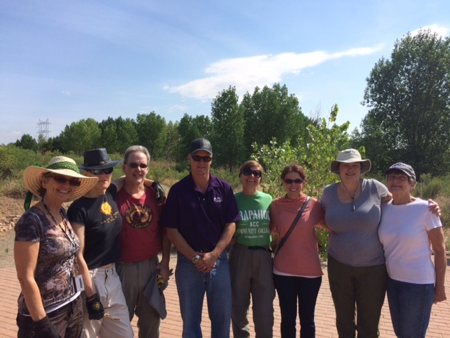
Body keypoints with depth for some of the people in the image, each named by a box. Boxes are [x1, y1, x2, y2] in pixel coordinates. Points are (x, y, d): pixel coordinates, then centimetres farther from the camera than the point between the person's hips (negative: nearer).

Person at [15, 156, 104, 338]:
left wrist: (92, 297, 10)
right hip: (47, 313, -7)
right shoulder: (32, 219, -19)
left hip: (74, 307, 7)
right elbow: (25, 277, -19)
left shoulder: (64, 214, 2)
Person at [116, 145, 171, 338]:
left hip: (151, 266, 3)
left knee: (151, 319, 19)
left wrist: (165, 262, 2)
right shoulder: (114, 194, -10)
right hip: (122, 267, -3)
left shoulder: (156, 194, 1)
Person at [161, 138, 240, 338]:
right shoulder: (178, 190, -4)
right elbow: (172, 230, -5)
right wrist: (195, 257, -12)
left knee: (222, 316, 12)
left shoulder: (224, 188, 0)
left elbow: (231, 225, 0)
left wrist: (213, 254, -11)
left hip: (219, 260, 1)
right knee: (190, 319, 12)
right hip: (188, 262, -1)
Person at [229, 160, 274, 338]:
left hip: (264, 256, 1)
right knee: (238, 305, 13)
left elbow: (274, 228, 10)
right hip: (240, 255, -1)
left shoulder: (268, 199, 2)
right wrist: (232, 238, -13)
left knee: (265, 308, 9)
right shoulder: (233, 199, -2)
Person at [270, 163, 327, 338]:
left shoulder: (313, 204, -4)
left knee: (307, 320, 15)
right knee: (287, 319, 12)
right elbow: (271, 230, 9)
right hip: (283, 270, 0)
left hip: (310, 270, 0)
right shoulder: (275, 205, -3)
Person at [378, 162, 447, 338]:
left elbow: (440, 249, -9)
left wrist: (440, 286, -6)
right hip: (393, 280, 5)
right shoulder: (384, 208, -2)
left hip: (419, 283, -5)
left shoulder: (425, 209, -15)